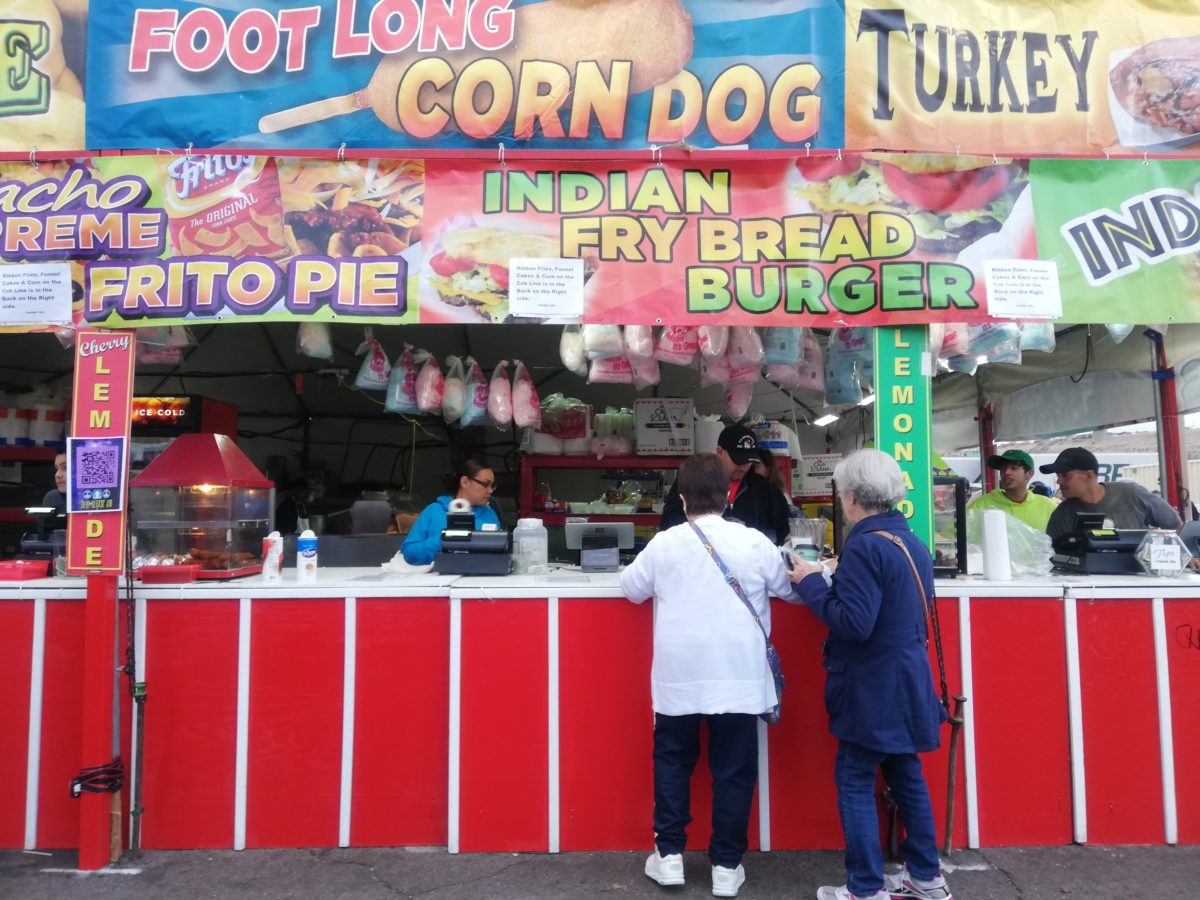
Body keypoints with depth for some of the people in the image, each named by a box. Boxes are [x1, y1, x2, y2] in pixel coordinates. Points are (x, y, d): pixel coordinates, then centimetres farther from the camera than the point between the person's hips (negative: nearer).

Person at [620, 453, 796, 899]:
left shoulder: (664, 543, -4)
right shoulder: (754, 542, -6)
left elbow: (631, 589, 10)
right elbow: (789, 588, 10)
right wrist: (811, 574, 31)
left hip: (678, 675, 1)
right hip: (738, 676, 0)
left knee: (672, 761, 18)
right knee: (733, 769, 10)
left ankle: (669, 855, 21)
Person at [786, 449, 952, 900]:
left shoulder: (865, 545, -21)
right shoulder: (911, 541, 7)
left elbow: (854, 623, -26)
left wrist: (812, 583, -15)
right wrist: (838, 576, 13)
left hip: (873, 688, -9)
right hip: (905, 681, 9)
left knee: (854, 784, 3)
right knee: (906, 777, 19)